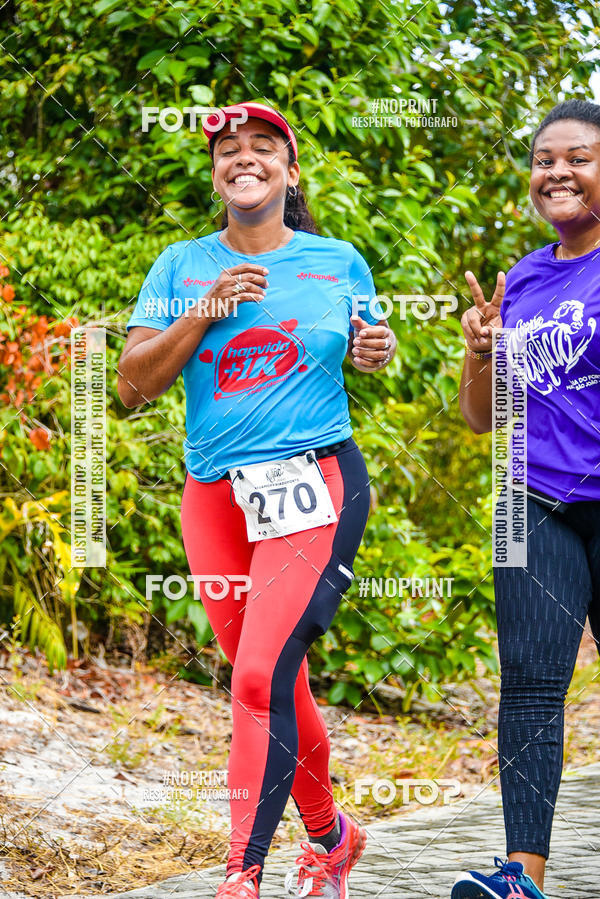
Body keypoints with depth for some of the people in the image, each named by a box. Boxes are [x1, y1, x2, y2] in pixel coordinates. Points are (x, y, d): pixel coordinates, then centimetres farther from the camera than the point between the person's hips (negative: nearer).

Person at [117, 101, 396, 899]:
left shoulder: (340, 262, 7)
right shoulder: (182, 267, 8)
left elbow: (367, 342, 23)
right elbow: (132, 385, 2)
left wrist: (378, 350, -1)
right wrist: (207, 311, -10)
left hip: (316, 483, -3)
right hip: (215, 495, 3)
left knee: (262, 677, -17)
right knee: (274, 682, 11)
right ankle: (331, 834, 33)